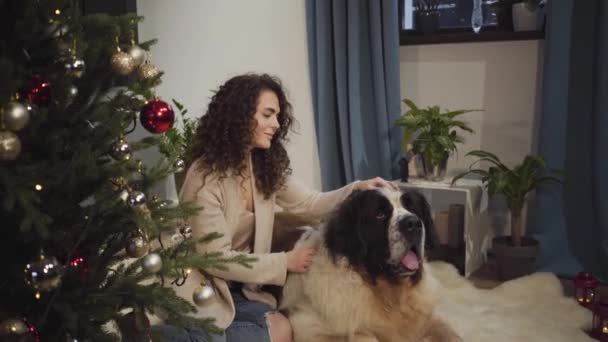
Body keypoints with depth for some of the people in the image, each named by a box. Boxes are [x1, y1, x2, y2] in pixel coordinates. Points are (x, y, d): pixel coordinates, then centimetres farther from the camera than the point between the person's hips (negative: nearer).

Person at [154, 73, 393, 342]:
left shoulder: (266, 167, 5)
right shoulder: (206, 176, -19)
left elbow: (310, 204, 6)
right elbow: (215, 258, -19)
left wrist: (356, 189, -12)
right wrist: (285, 262, -14)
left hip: (238, 288, 7)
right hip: (201, 293, -6)